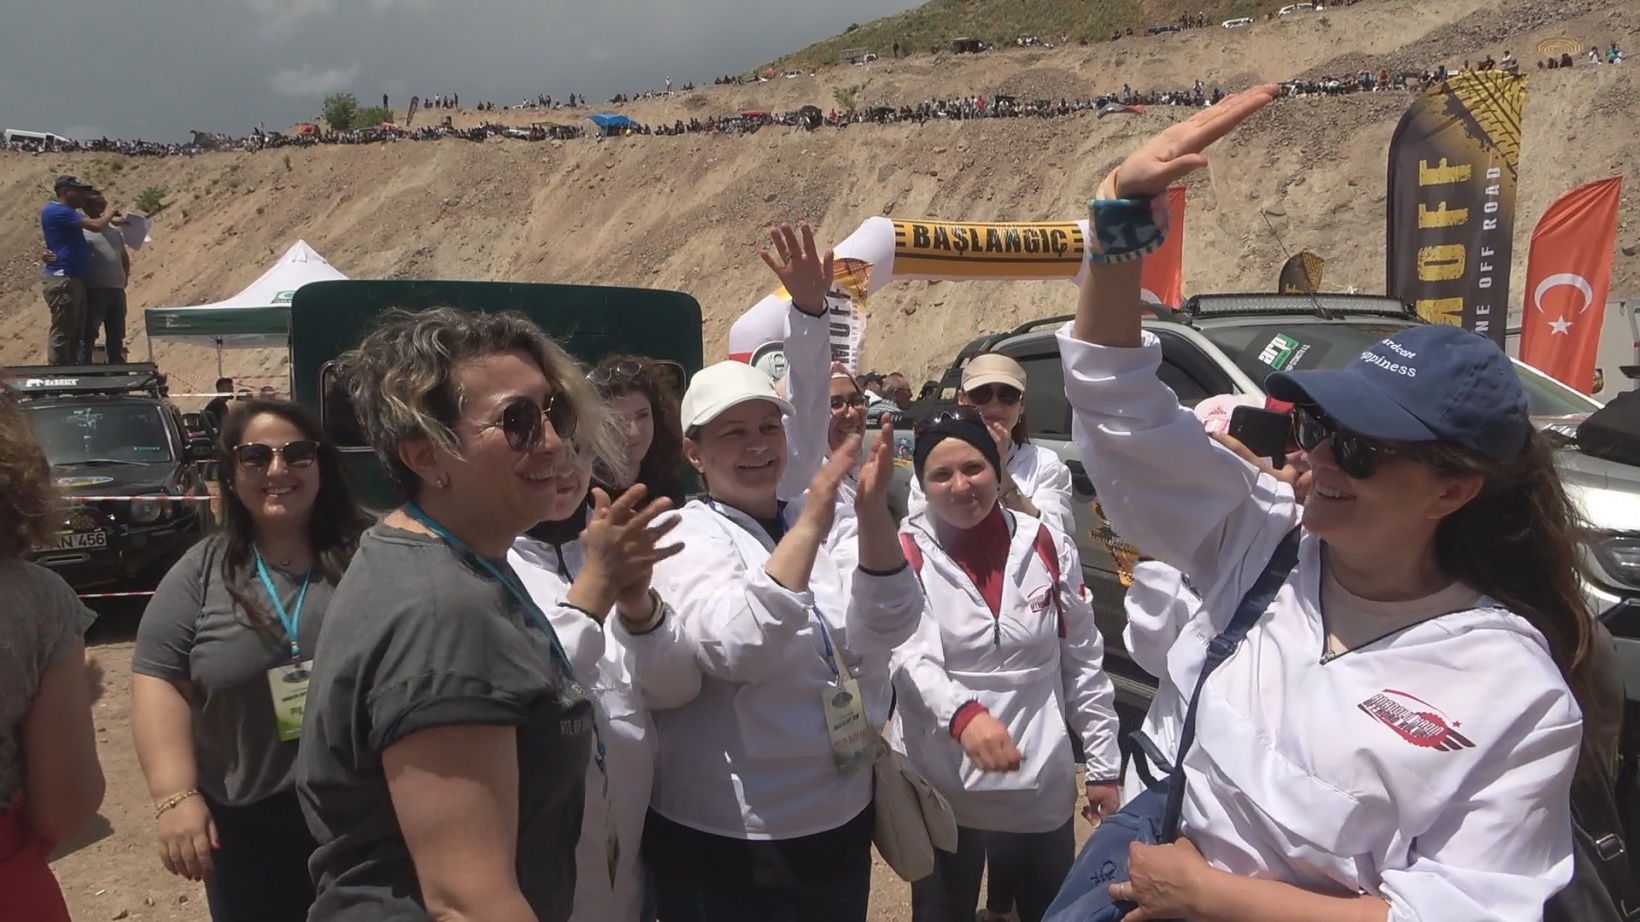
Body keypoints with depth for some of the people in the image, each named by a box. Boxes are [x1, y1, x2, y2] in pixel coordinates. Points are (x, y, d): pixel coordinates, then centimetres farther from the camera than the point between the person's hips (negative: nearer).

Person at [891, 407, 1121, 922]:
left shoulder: (1048, 548, 0)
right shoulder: (904, 555, -8)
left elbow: (1083, 662, 6)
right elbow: (908, 657, -21)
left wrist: (1103, 765, 7)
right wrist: (963, 713, -40)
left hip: (1041, 786, 2)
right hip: (940, 787, -2)